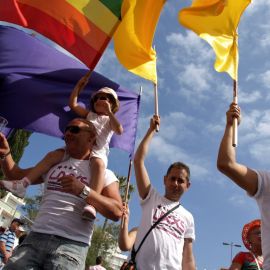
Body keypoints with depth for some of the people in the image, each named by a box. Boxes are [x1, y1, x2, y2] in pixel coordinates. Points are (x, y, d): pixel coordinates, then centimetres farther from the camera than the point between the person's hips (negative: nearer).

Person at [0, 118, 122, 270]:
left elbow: (117, 212, -9)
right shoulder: (54, 164, 21)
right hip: (35, 238, 4)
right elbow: (16, 176, 25)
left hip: (72, 245, -4)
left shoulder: (103, 173, 5)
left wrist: (83, 191, -21)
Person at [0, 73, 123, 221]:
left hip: (97, 151, -5)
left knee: (98, 164, -40)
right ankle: (22, 184, -15)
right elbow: (72, 104, 22)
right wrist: (79, 85, 23)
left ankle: (91, 204, -57)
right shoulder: (89, 114, 29)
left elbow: (119, 130, -5)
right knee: (53, 155, -13)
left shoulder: (110, 120, 16)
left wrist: (109, 112, -8)